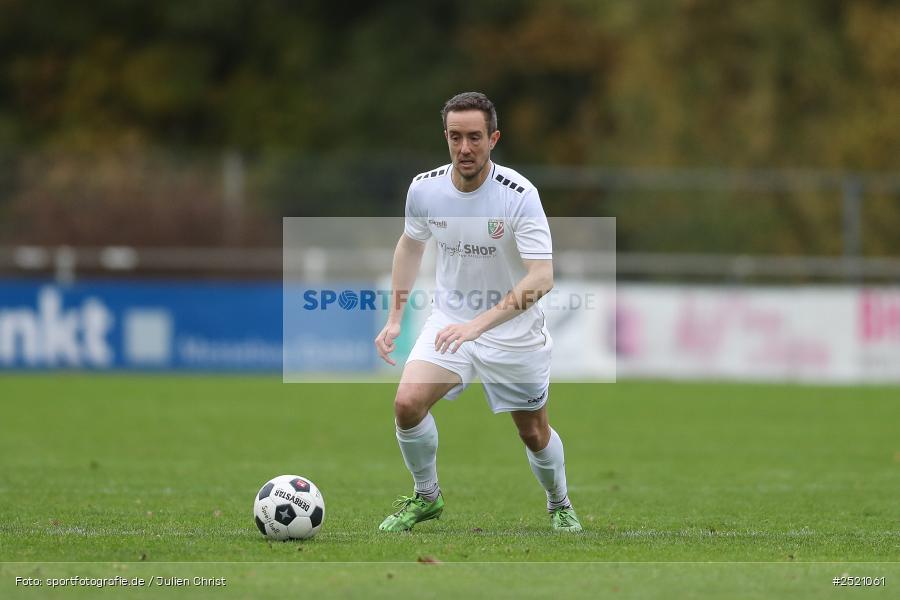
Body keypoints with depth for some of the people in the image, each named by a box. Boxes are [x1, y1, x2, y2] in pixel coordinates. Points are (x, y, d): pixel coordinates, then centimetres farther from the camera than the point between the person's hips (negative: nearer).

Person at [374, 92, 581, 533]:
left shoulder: (520, 195, -24)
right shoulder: (425, 188, -10)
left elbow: (541, 277, -30)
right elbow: (410, 245, 12)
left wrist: (478, 325, -39)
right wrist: (394, 319, 9)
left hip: (514, 332, -2)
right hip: (450, 319, 3)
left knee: (534, 433, 10)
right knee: (408, 403, -19)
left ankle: (559, 506, 40)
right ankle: (426, 496, 6)